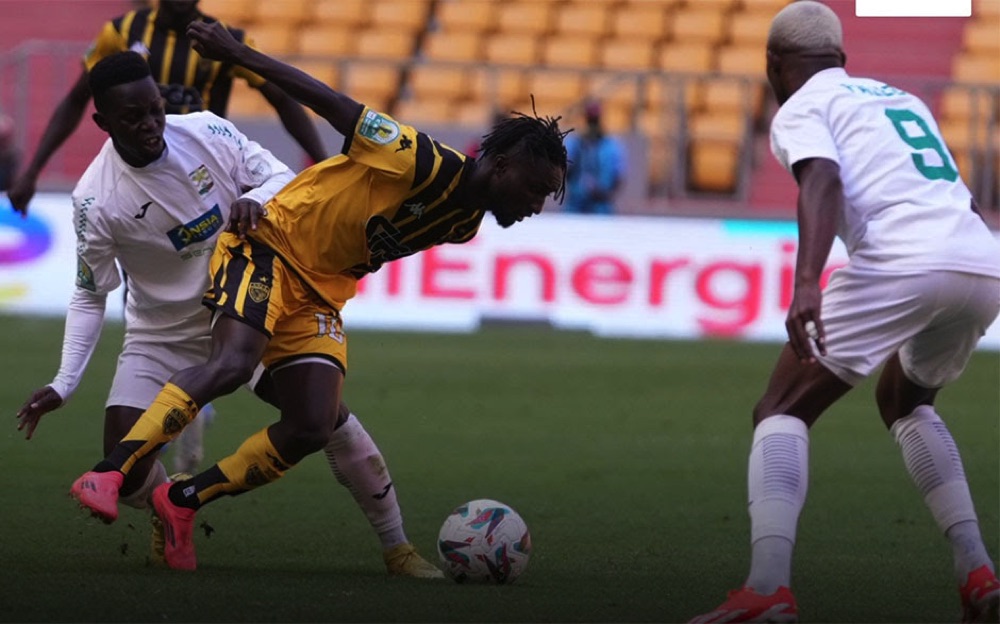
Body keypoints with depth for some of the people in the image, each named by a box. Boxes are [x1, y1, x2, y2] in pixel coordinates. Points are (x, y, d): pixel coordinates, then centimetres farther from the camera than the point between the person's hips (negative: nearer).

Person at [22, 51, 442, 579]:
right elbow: (89, 298, -9)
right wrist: (63, 384, -17)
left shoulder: (206, 132, -15)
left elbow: (283, 178, -6)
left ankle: (397, 549, -2)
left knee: (328, 411, -16)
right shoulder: (96, 199, -20)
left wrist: (255, 199, -31)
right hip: (162, 337, -1)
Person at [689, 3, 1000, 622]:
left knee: (783, 411, 5)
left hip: (900, 263, -6)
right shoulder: (904, 99, 32)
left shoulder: (801, 108, 11)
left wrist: (806, 283, -23)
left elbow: (823, 180, -10)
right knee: (905, 402, 32)